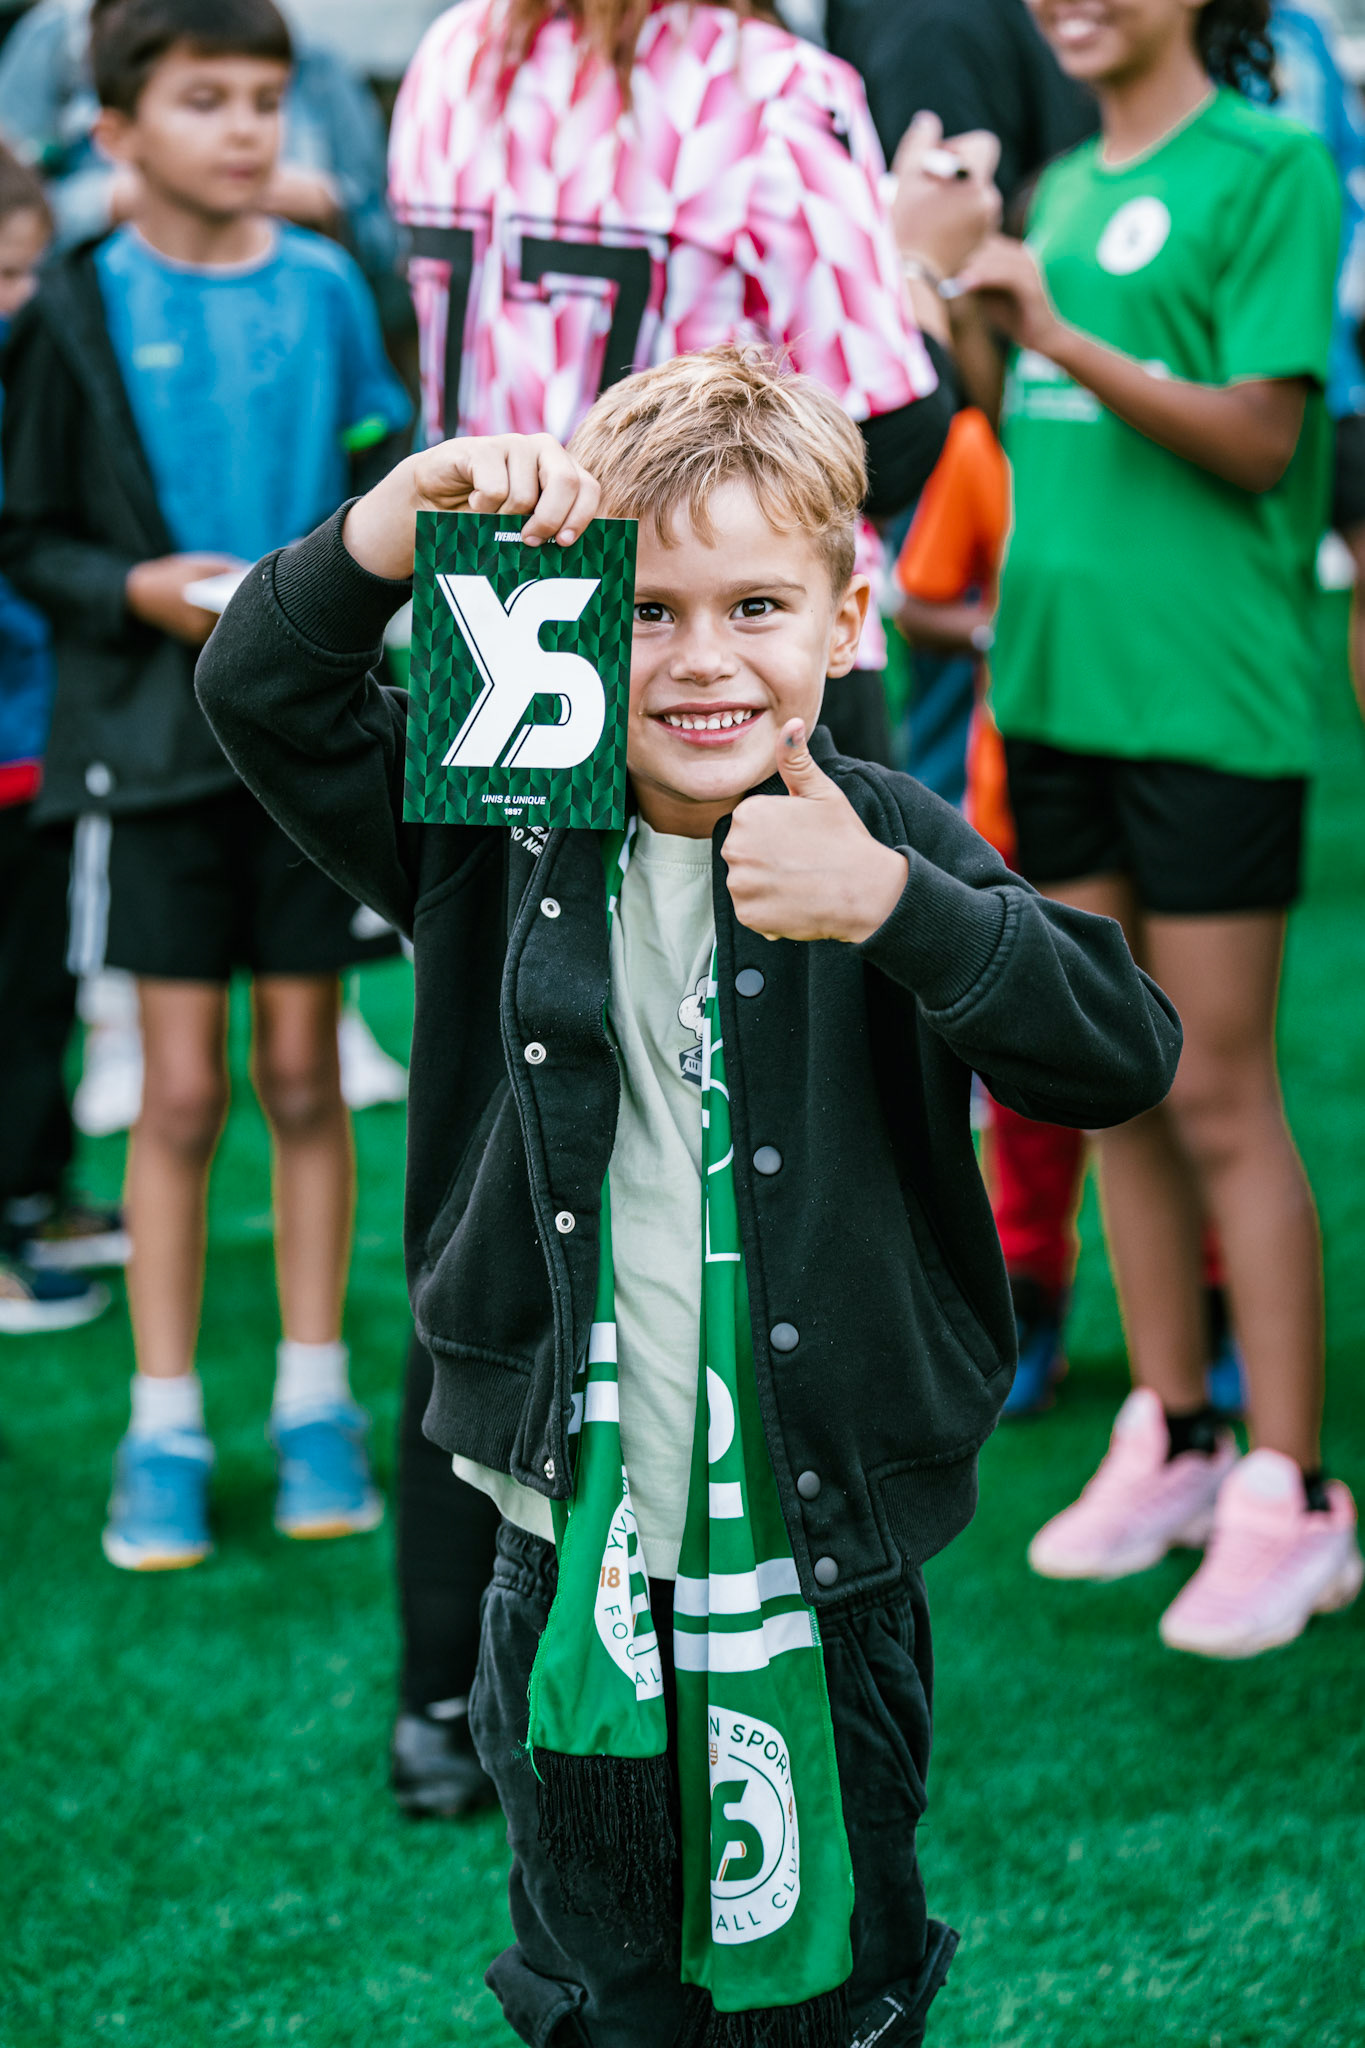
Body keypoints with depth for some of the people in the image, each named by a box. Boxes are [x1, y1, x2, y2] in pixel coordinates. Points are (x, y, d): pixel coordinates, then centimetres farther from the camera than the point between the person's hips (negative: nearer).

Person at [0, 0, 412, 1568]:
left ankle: (314, 1404, 17)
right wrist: (144, 590, -15)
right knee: (180, 1089, 1)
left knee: (302, 1073, 7)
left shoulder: (327, 290, 3)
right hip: (154, 731, -1)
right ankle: (164, 1428, 11)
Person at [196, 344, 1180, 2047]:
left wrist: (894, 906, -34)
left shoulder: (896, 845, -9)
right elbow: (260, 692, -7)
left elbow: (1125, 1056, -20)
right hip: (576, 1565, 1)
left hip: (824, 1577, -1)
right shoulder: (504, 840, -3)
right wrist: (414, 513, -23)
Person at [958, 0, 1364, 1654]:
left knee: (1219, 1099, -5)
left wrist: (1066, 339, -22)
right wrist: (951, 302, 3)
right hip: (1059, 686, 7)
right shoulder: (1061, 188, 15)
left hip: (1208, 696, -7)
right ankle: (1169, 1441, 22)